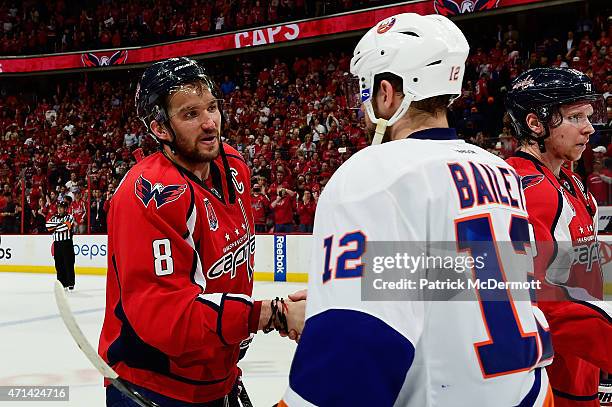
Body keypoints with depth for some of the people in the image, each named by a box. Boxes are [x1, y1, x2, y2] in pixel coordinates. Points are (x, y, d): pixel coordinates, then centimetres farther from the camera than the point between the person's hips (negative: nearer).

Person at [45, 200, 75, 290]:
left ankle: (70, 283, -4)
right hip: (57, 243, 6)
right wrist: (59, 224, -12)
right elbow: (48, 225, -1)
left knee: (69, 264, -7)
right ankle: (62, 283, 14)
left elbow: (65, 227, -17)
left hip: (67, 243, -6)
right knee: (59, 265, 7)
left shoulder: (69, 217, -1)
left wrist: (54, 227, -4)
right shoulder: (54, 217, 16)